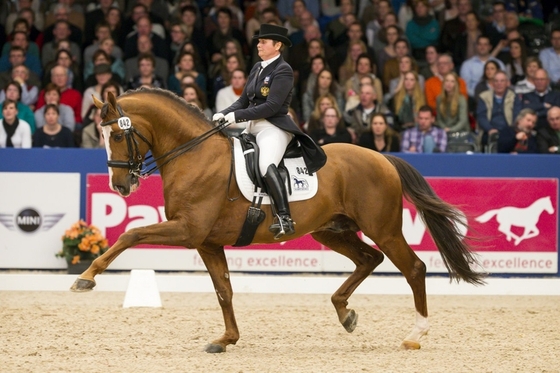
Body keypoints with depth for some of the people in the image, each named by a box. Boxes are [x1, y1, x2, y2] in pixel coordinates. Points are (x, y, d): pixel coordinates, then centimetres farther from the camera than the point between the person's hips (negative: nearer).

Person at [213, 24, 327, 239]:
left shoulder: (283, 71, -8)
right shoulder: (257, 69, 17)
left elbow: (271, 106, -17)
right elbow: (243, 101, 18)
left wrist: (237, 116, -19)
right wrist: (224, 114, -1)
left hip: (274, 127, -10)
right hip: (252, 127, 10)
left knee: (266, 165, -34)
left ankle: (285, 219, -41)